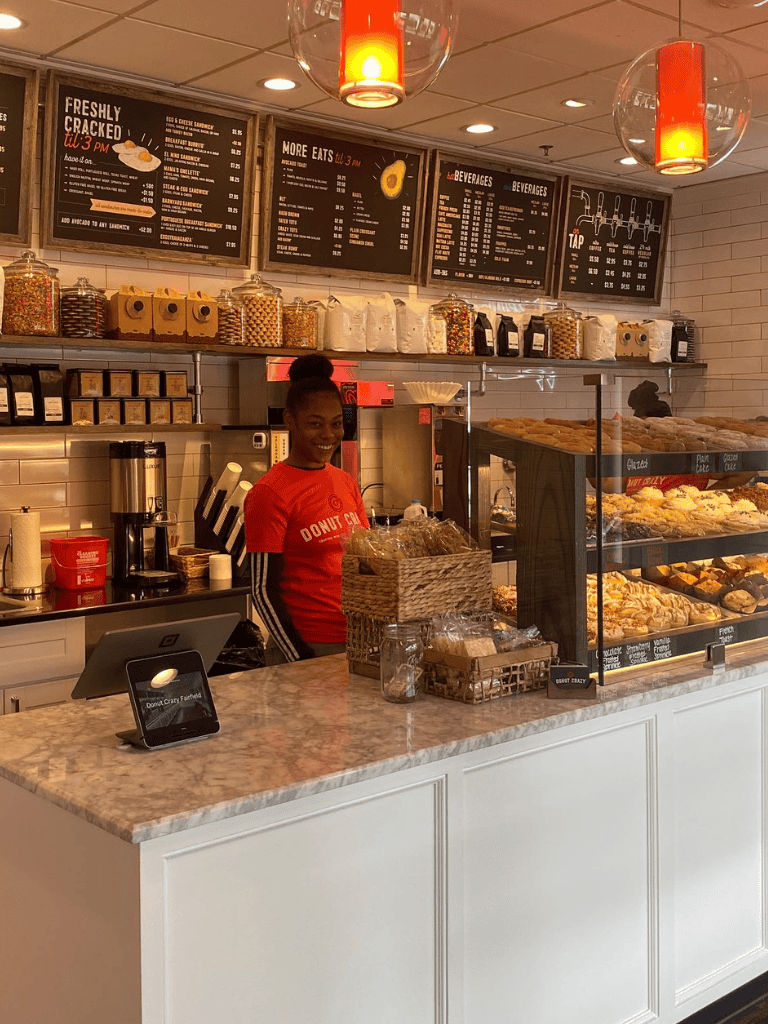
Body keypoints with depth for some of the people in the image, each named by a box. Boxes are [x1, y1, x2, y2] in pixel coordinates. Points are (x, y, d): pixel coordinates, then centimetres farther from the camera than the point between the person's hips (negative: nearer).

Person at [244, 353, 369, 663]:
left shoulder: (347, 484, 9)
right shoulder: (270, 493, -11)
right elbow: (263, 589, -12)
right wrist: (301, 659, -15)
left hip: (360, 641, 6)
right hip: (307, 649, -6)